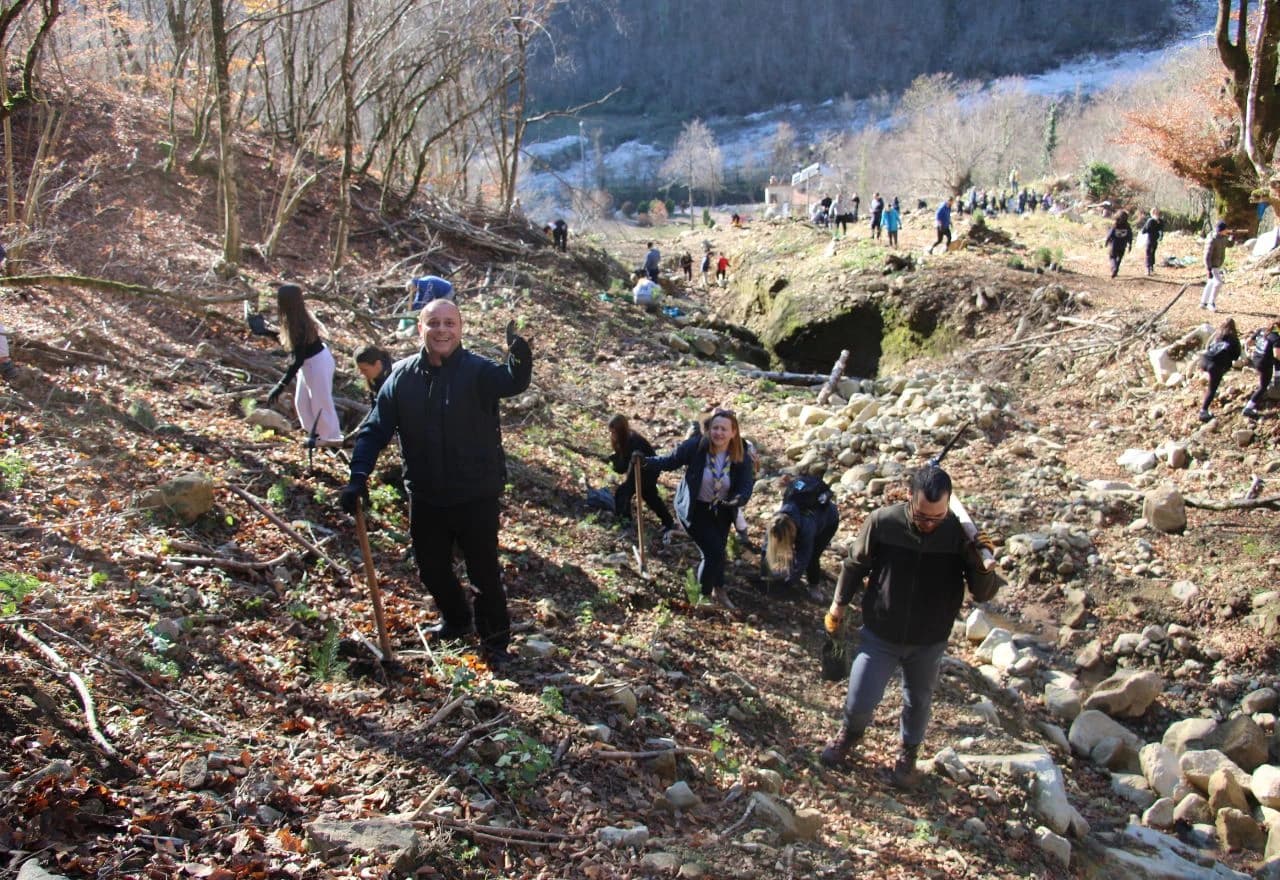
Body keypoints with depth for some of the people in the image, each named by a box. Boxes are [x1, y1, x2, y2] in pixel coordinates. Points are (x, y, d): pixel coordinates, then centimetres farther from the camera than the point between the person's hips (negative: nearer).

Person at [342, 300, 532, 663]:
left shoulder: (477, 371, -14)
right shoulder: (402, 376, -2)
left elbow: (513, 383, -35)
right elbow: (375, 429, -1)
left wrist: (520, 356, -58)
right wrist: (358, 476, -12)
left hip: (477, 495, -4)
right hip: (425, 497, 5)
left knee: (484, 571, 6)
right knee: (431, 568, 20)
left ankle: (495, 639, 27)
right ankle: (456, 620, 46)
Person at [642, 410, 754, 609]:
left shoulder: (742, 458, -17)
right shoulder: (695, 446, -26)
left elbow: (746, 490, -19)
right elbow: (671, 461, -14)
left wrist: (736, 500, -40)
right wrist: (646, 461, -25)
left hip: (721, 510, 4)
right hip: (694, 509, -4)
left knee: (717, 550, 20)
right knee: (714, 551, -12)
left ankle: (718, 590, 47)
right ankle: (703, 595, 14)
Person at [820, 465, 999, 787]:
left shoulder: (962, 532, -20)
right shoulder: (883, 522, -21)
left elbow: (984, 594, -15)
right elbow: (855, 564, -3)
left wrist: (983, 565, -36)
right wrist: (839, 603, 8)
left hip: (929, 643, 1)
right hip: (880, 635, -1)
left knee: (918, 702, 22)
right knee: (860, 701, 6)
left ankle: (908, 754, 52)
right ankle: (850, 734, 43)